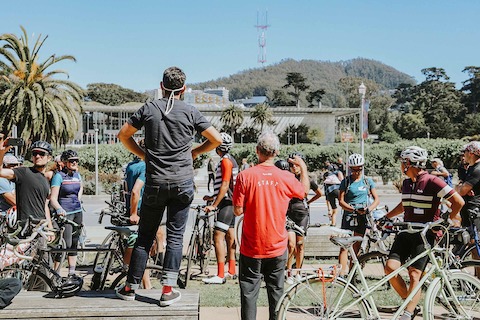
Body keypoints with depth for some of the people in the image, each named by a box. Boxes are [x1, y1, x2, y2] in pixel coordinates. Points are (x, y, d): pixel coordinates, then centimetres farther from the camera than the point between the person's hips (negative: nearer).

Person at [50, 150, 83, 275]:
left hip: (78, 212, 7)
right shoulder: (59, 176, -9)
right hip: (65, 213, -7)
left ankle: (72, 272, 18)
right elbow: (53, 198, -14)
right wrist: (60, 209, -31)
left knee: (74, 243, 10)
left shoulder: (77, 175, 10)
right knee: (66, 244, -13)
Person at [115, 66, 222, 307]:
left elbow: (123, 135, 6)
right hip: (182, 182, -1)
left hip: (155, 182, 1)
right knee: (175, 236, 4)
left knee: (145, 236, 11)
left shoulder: (149, 108, 3)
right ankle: (168, 290, 4)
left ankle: (131, 287, 18)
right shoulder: (190, 112, 1)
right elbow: (216, 140, 1)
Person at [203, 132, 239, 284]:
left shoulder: (226, 160, -14)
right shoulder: (230, 160, 17)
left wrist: (214, 205, -22)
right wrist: (213, 197, 27)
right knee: (230, 236, 14)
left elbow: (225, 185, -21)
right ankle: (231, 271, 21)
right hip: (230, 202, 11)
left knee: (218, 236, -13)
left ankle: (220, 275, -15)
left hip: (226, 203, -11)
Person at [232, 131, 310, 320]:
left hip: (251, 248, -2)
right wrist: (303, 167, 27)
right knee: (276, 291, 15)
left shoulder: (245, 176, -13)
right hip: (277, 248, 2)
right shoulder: (286, 178, -7)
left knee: (249, 292, 8)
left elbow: (238, 211, -11)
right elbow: (304, 191, 14)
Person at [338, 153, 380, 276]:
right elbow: (341, 201, -3)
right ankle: (342, 273, -10)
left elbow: (377, 199, 6)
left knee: (356, 247, 7)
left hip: (362, 217, 2)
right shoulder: (346, 182, 2)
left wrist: (368, 209, -13)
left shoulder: (368, 181, 7)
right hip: (348, 215, -2)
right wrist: (353, 209, -19)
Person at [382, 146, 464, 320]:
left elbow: (458, 201, -12)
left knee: (414, 275, -11)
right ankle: (411, 305, 9)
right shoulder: (406, 183, 13)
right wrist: (386, 217, 27)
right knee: (390, 267, -9)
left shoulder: (432, 181, -11)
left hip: (425, 235, -7)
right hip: (406, 232, 7)